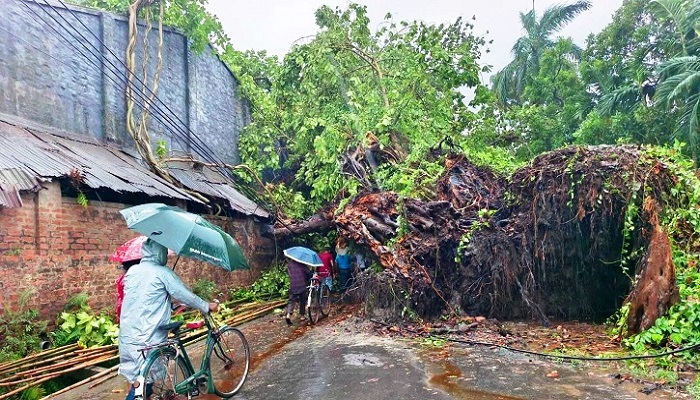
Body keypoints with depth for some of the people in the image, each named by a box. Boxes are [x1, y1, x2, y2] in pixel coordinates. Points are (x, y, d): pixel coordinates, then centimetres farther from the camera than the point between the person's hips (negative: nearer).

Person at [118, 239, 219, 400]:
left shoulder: (132, 271, 8)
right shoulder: (163, 272, -11)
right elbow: (186, 295, -7)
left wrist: (168, 304, 29)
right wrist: (207, 306, 5)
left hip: (127, 334, 7)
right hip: (149, 338, -7)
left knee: (134, 377, 19)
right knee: (144, 382, 3)